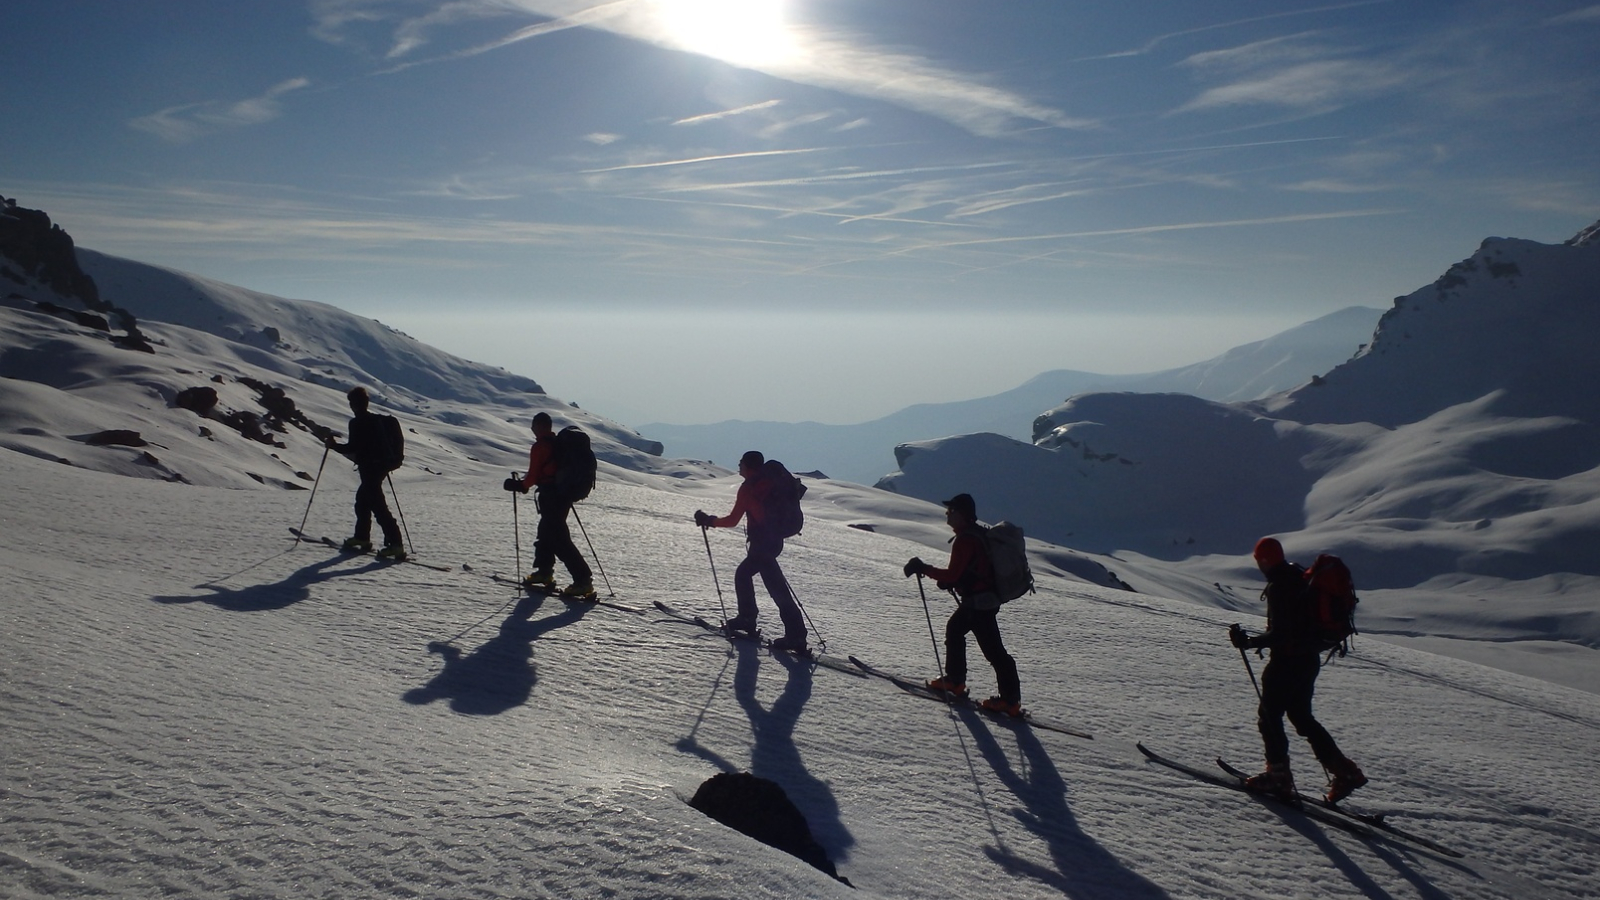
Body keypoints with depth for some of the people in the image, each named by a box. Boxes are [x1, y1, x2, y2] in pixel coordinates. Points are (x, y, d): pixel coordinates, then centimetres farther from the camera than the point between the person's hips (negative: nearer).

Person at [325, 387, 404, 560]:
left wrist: (334, 445, 0)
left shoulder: (357, 423, -14)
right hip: (381, 466, 9)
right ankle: (362, 537, 33)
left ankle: (395, 544, -18)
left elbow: (353, 447, -16)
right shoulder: (377, 419, 11)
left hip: (369, 468, -9)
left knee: (377, 505, -11)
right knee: (362, 500, 24)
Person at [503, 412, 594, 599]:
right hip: (566, 494, 9)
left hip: (550, 496, -9)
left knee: (559, 539, -8)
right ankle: (544, 571, 35)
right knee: (546, 532, 24)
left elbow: (533, 476, -14)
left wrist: (520, 485, 3)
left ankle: (583, 580, -15)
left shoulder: (539, 447, -13)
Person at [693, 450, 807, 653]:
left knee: (776, 587, -11)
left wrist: (709, 520, 3)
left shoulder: (748, 488, -11)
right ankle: (746, 619, 28)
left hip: (761, 543, -9)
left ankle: (795, 634, -16)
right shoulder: (770, 483, 11)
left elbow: (733, 520, -10)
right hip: (774, 539, 9)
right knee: (743, 573, 24)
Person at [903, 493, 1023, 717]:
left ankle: (1010, 700, -7)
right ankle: (954, 680, 34)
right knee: (954, 629, 25)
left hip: (978, 602, -11)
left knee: (993, 649, -8)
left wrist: (922, 568, -18)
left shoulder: (965, 540, -21)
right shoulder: (976, 533, 11)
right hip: (983, 598, 11)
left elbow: (952, 574, -24)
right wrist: (949, 580, 14)